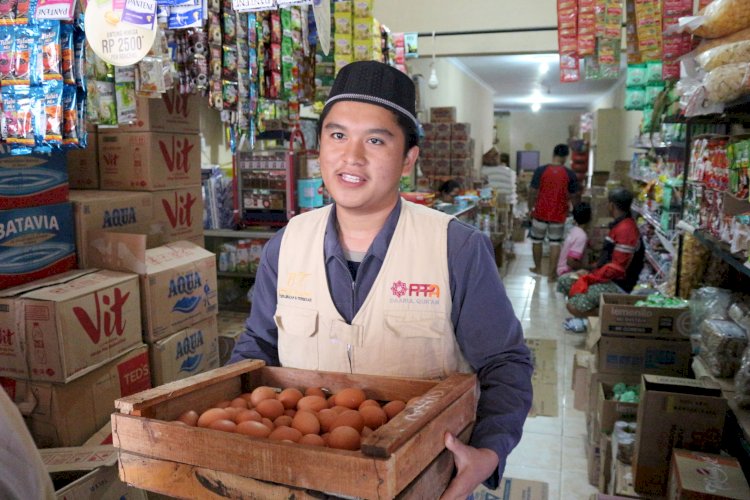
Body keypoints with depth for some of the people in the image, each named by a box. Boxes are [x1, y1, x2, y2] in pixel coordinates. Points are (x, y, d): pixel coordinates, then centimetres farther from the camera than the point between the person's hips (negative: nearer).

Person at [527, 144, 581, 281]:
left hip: (540, 213, 0)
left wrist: (530, 208, 6)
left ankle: (537, 268, 31)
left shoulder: (540, 170, -9)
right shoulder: (569, 174, -7)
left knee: (537, 240, 18)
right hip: (559, 214, 0)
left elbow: (532, 192, -7)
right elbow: (575, 196, -1)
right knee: (555, 243, 9)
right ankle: (551, 273, 8)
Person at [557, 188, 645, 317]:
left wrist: (589, 279, -17)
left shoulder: (625, 230, -21)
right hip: (608, 277, 10)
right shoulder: (620, 225, 12)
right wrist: (590, 273, 9)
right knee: (564, 281, 8)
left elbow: (617, 268, -23)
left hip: (618, 285, -10)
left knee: (574, 306, -25)